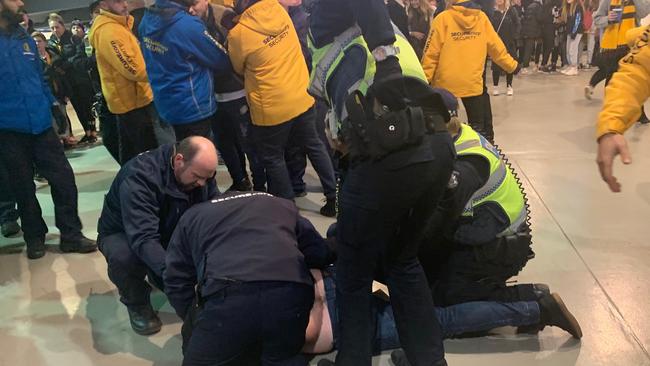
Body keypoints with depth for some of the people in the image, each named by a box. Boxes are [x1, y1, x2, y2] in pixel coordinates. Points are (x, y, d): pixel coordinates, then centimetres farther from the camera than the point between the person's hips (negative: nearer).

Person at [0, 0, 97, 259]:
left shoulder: (25, 38, 10)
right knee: (23, 188, 9)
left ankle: (71, 235, 14)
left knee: (64, 179, 3)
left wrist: (50, 106, 14)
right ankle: (34, 237, 25)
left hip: (41, 125, 4)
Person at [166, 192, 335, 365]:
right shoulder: (283, 205, 33)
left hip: (227, 296, -2)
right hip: (292, 291, 3)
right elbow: (320, 253, 30)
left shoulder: (192, 216, 31)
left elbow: (176, 281, 26)